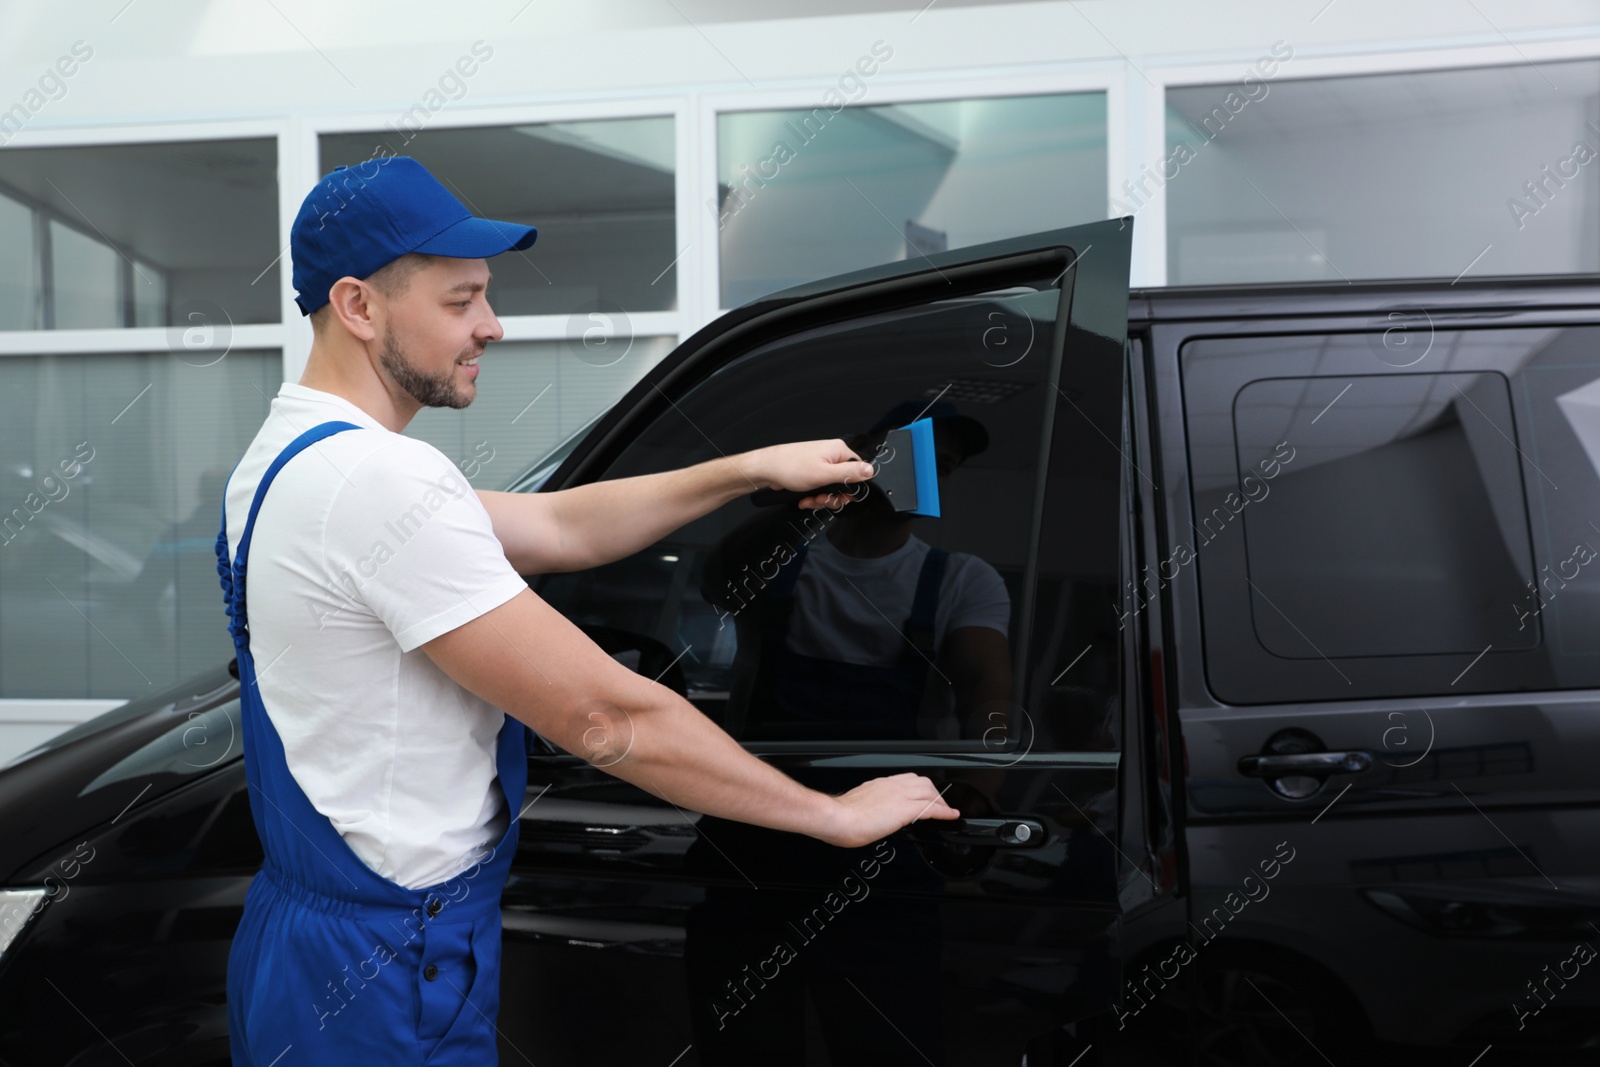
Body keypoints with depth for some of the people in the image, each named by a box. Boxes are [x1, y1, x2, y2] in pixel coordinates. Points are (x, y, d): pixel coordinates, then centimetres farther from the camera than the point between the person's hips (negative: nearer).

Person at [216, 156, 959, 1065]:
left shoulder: (287, 460, 10)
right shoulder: (380, 480, -24)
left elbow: (555, 526, 16)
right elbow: (608, 718, -24)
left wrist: (751, 470, 11)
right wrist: (838, 815, -15)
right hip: (385, 988, -10)